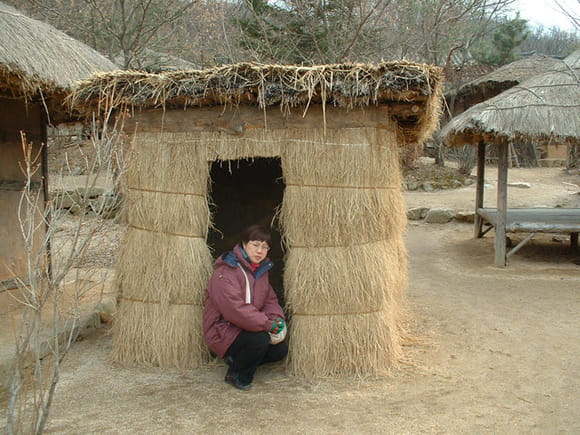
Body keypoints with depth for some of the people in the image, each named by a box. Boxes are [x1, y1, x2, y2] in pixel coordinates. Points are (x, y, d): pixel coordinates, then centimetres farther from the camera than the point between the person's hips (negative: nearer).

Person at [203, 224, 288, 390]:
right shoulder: (226, 271, -18)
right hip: (223, 331, -8)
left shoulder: (261, 269, 10)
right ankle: (236, 374, -5)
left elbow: (270, 300, 14)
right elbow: (235, 308, -28)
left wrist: (277, 319, -9)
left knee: (281, 349, -6)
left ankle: (237, 359, 12)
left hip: (245, 329, 8)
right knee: (261, 339, -31)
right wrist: (268, 325, -27)